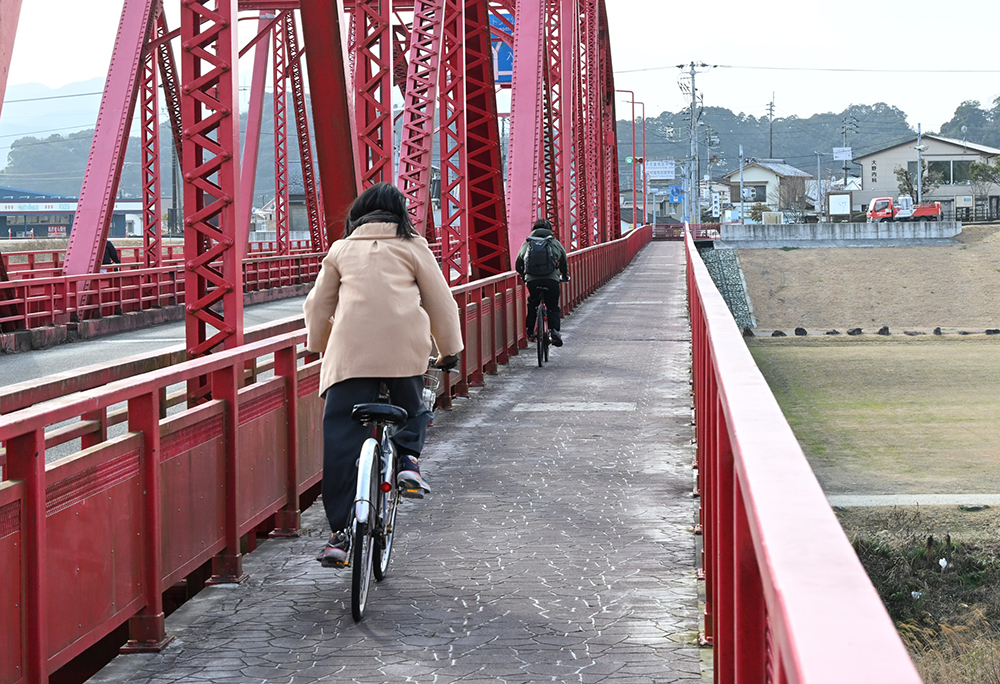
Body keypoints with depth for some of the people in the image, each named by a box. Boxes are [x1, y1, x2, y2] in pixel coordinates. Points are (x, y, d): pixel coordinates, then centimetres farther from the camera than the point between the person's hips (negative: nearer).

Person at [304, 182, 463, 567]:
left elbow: (318, 306, 24)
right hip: (406, 347, 0)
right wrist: (449, 349, 24)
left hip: (351, 349, 0)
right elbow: (440, 300, 14)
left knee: (341, 438, 0)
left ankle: (341, 532, -7)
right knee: (410, 406, 29)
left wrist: (318, 347, 39)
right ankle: (407, 455, 2)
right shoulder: (412, 246, 15)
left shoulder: (341, 250, 20)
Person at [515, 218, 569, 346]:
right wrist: (565, 277, 45)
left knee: (532, 305, 24)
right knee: (553, 307, 12)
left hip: (532, 279, 1)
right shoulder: (555, 243, 16)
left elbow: (518, 265, 24)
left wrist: (524, 276, 44)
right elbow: (564, 263, 26)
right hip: (552, 279, -1)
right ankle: (554, 330, -9)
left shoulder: (527, 243, 18)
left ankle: (530, 333, 22)